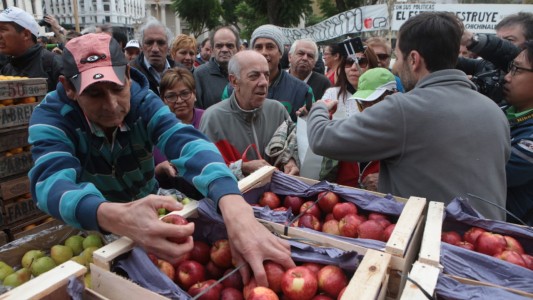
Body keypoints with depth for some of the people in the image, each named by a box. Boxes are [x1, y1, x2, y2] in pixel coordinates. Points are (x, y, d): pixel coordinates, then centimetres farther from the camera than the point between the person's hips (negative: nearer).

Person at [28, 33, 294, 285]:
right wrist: (116, 217, -59)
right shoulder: (50, 118, -19)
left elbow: (186, 143, -34)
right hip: (91, 230, -1)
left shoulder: (145, 102, -16)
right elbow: (53, 182, -36)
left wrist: (234, 208, -53)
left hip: (149, 213, 2)